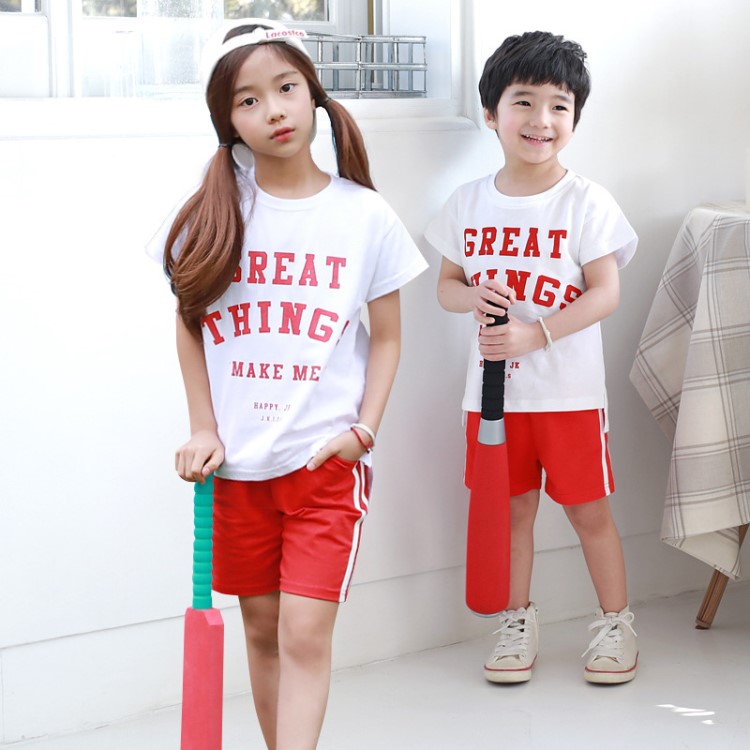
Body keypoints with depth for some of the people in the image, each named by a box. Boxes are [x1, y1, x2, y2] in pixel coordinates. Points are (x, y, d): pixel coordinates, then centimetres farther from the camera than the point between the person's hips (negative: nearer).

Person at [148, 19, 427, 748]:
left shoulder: (364, 215, -3)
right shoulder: (212, 212, 0)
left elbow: (386, 336, 5)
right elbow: (188, 325, 9)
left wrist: (364, 429, -7)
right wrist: (203, 428, 1)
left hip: (326, 457, -2)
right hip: (236, 460, 2)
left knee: (305, 634, -9)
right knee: (261, 627, 13)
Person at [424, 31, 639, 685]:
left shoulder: (586, 202, -7)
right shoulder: (469, 202, 3)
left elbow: (605, 293, -11)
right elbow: (447, 284, 11)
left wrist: (536, 334, -22)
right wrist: (474, 297, -13)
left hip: (569, 390, -3)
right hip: (493, 387, 3)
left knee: (588, 509, 5)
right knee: (511, 508, 13)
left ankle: (616, 622, 20)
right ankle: (518, 622, 27)